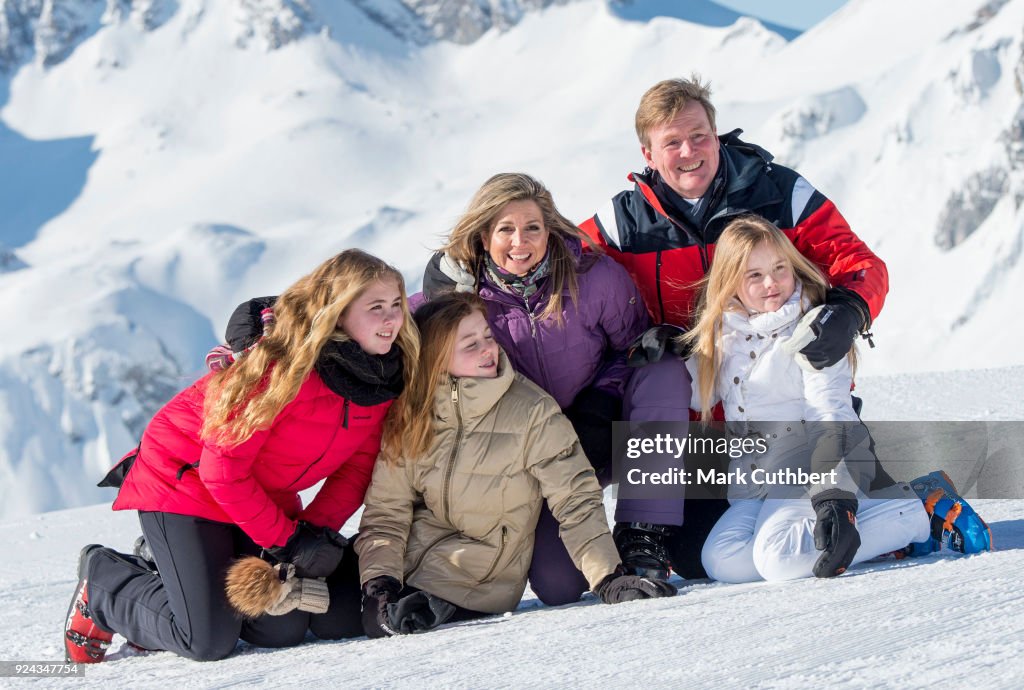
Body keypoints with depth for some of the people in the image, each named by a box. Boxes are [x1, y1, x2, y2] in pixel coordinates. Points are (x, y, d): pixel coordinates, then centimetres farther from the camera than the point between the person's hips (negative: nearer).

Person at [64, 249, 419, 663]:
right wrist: (287, 540, -19)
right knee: (209, 641, -16)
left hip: (265, 497, 7)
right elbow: (223, 470, -25)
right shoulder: (281, 367, -30)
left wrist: (318, 531, -16)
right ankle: (103, 579, 13)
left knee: (341, 619, -2)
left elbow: (356, 469, -1)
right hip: (185, 485, -7)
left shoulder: (388, 377, -10)